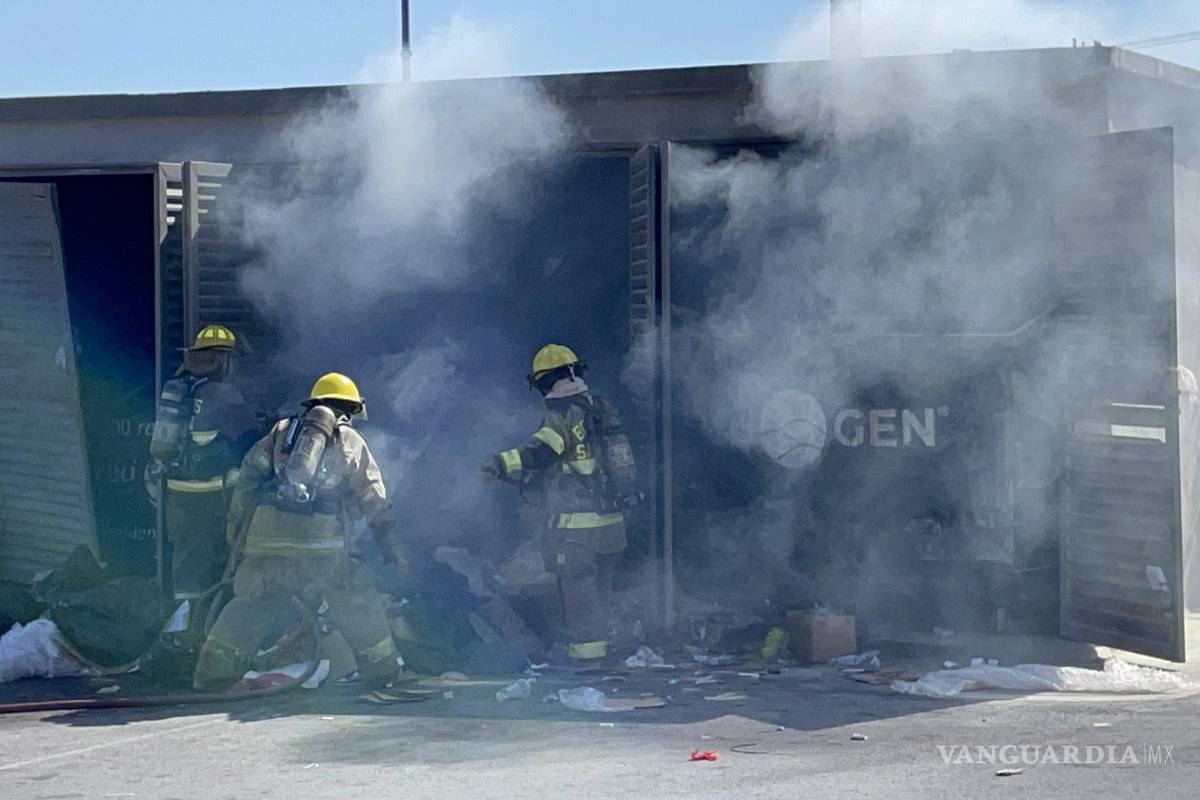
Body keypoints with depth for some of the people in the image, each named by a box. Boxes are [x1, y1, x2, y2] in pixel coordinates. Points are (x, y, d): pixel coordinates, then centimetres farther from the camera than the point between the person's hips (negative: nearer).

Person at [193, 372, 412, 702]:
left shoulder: (280, 432, 21)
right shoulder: (349, 441, 14)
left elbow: (248, 477, 15)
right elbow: (373, 499, 12)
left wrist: (237, 532, 19)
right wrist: (386, 539, 20)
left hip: (266, 539, 3)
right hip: (320, 544, -3)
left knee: (247, 608, 17)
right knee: (360, 606, 9)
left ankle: (212, 676, 18)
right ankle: (382, 679, 6)